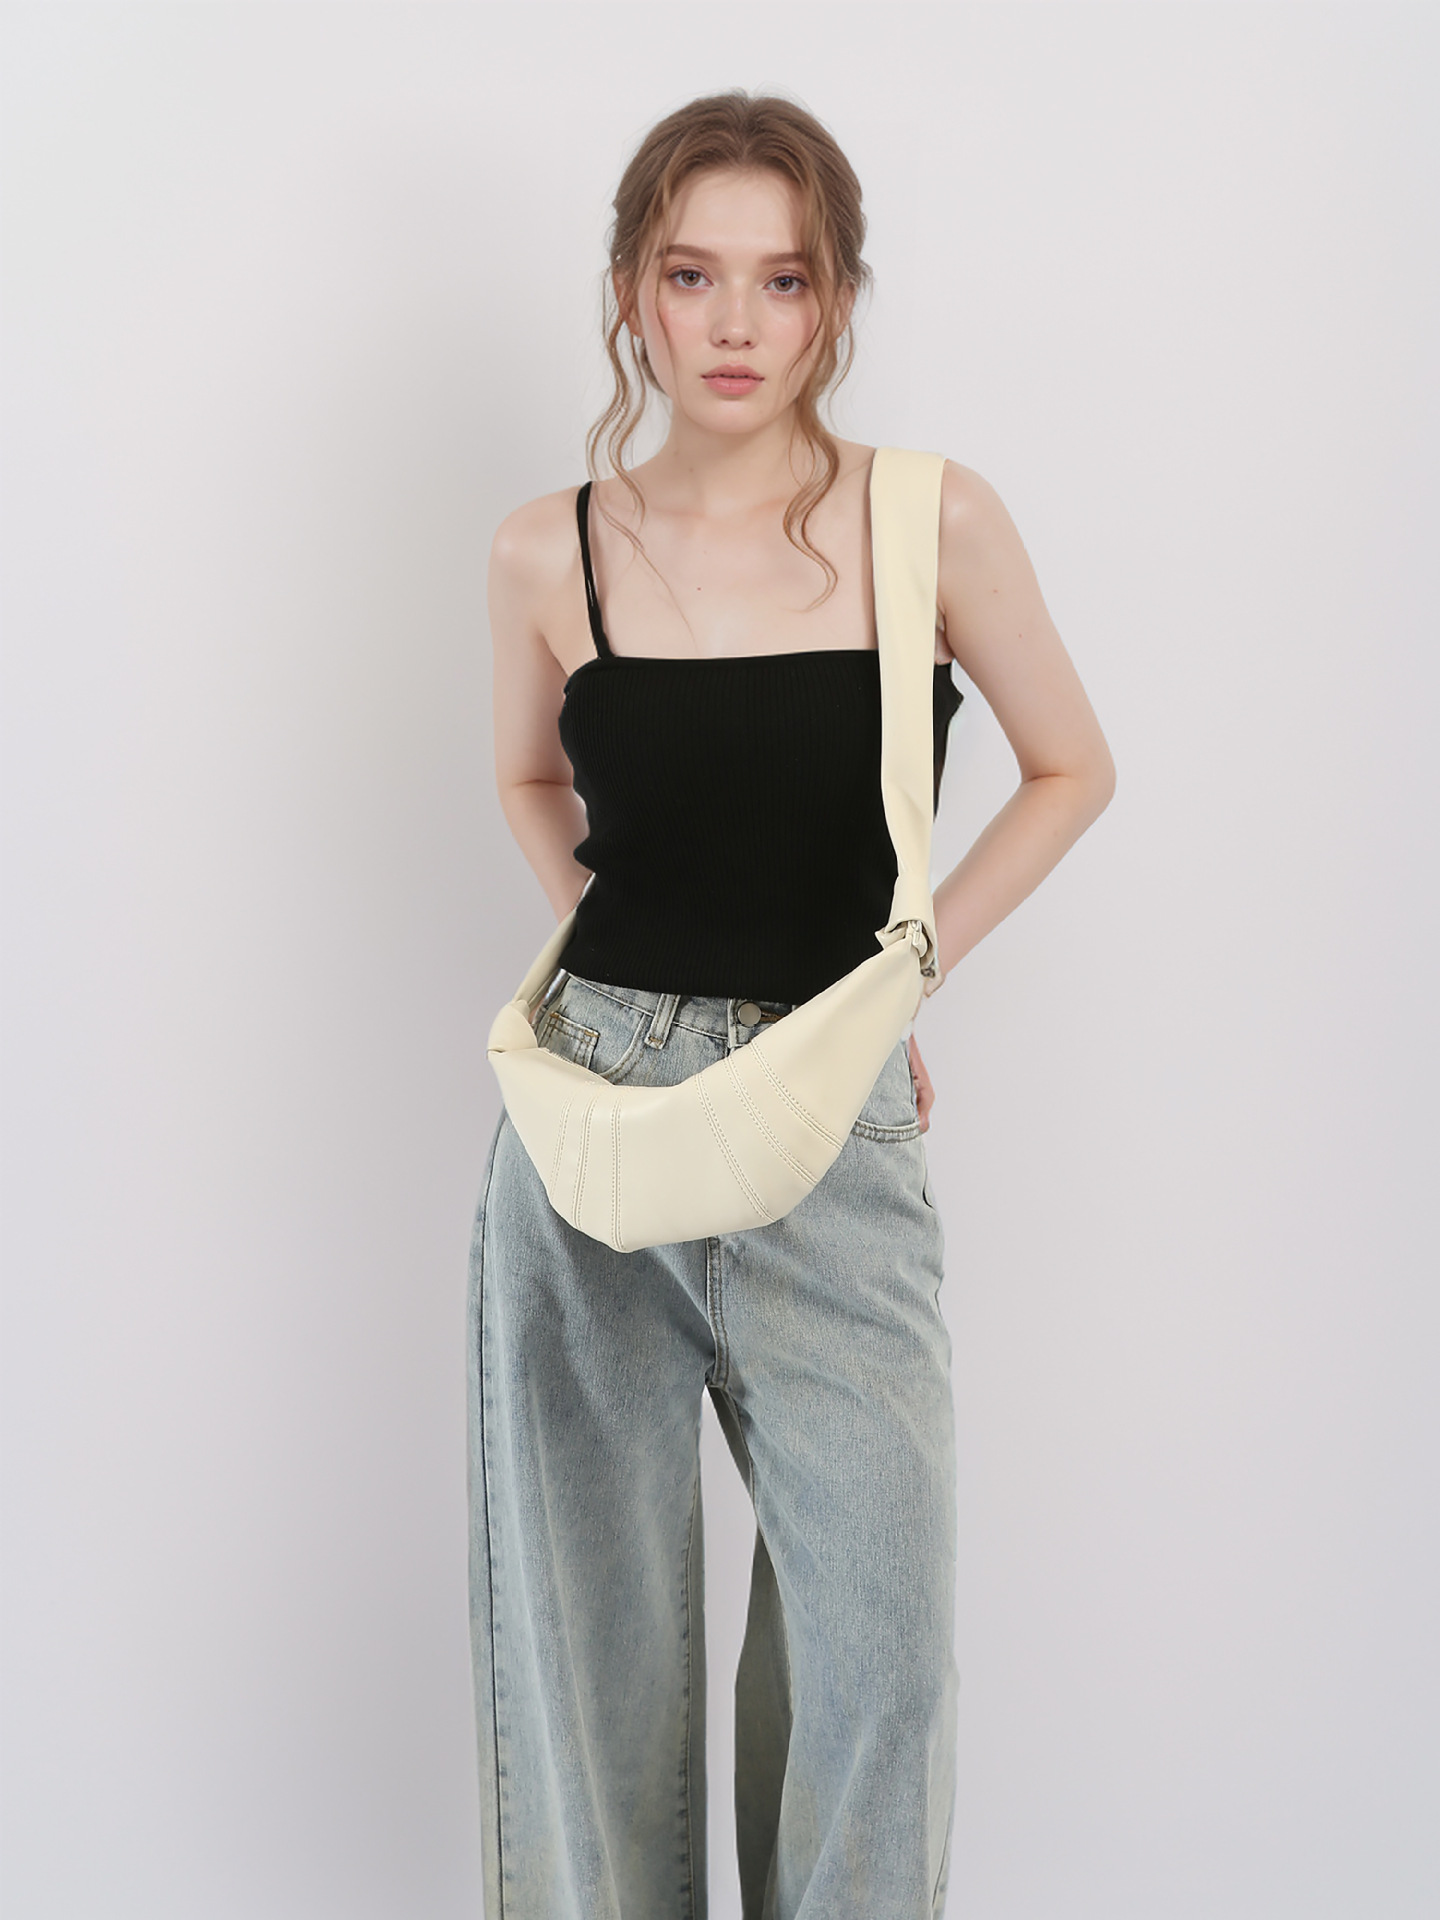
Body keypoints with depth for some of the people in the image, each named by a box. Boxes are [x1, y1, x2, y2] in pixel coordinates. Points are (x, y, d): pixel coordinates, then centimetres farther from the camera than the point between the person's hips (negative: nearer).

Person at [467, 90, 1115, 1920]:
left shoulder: (936, 522, -5)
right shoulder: (549, 553, 0)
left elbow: (1072, 769, 8)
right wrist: (627, 961, 6)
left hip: (832, 1134, -1)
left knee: (877, 1627, 0)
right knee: (591, 1613, 11)